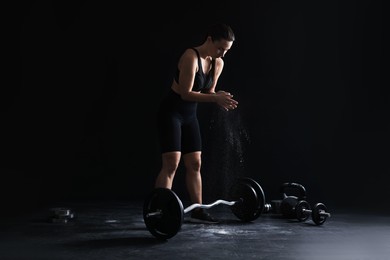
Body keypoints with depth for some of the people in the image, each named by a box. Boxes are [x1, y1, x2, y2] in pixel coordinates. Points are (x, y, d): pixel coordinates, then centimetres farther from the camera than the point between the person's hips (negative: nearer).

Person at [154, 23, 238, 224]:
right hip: (170, 113, -8)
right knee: (171, 163, -14)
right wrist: (216, 98, -30)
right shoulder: (191, 57, -22)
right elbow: (186, 93, -25)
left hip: (190, 115, 8)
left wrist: (220, 98, -13)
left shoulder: (218, 63, 2)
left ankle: (197, 210, 19)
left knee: (195, 164, 9)